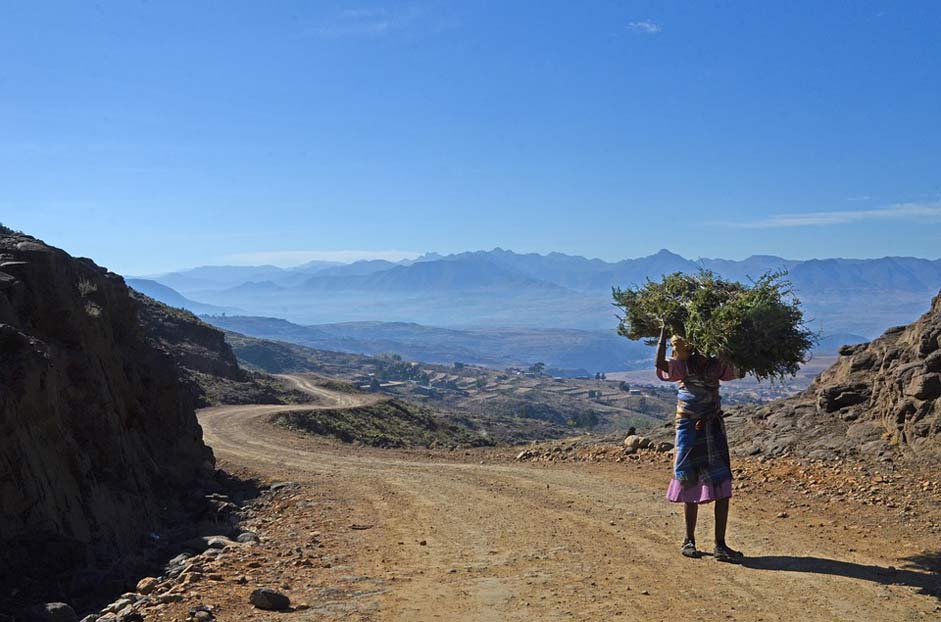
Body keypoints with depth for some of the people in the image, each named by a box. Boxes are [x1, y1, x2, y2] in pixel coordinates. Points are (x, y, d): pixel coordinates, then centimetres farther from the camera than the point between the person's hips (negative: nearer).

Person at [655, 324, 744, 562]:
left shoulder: (716, 366, 6)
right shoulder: (681, 366, -6)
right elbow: (660, 363, -23)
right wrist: (664, 330, -19)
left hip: (714, 429, 3)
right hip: (689, 429, -3)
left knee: (722, 488, -4)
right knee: (691, 486, 6)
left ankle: (720, 545, 1)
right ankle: (689, 540, 22)